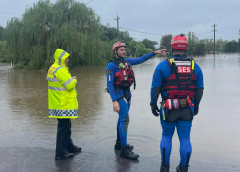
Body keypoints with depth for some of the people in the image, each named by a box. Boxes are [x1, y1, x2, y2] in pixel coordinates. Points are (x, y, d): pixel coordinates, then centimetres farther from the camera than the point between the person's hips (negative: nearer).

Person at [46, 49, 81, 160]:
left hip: (58, 104, 11)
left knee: (66, 126, 20)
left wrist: (71, 80, 5)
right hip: (63, 104, -11)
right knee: (63, 127, -4)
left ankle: (69, 146, 34)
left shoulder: (53, 68, 14)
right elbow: (70, 85, -21)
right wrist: (74, 80, -2)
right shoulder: (60, 70, -19)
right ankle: (60, 153, 3)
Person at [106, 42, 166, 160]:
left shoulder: (126, 61, 8)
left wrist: (154, 53, 6)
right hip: (119, 94, -8)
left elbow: (140, 59, 13)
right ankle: (124, 150, -7)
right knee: (124, 120, -11)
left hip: (127, 93, 8)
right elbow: (109, 84, -17)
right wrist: (114, 101, -23)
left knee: (122, 119, 16)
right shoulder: (111, 65, -13)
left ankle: (119, 144, 29)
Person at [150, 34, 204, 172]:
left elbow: (155, 87, -8)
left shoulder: (163, 65, -8)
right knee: (185, 138, 10)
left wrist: (153, 104, 2)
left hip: (169, 108, -1)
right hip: (187, 109, 2)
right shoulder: (195, 66, 1)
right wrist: (196, 104, 16)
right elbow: (200, 88, 5)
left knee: (167, 136, 16)